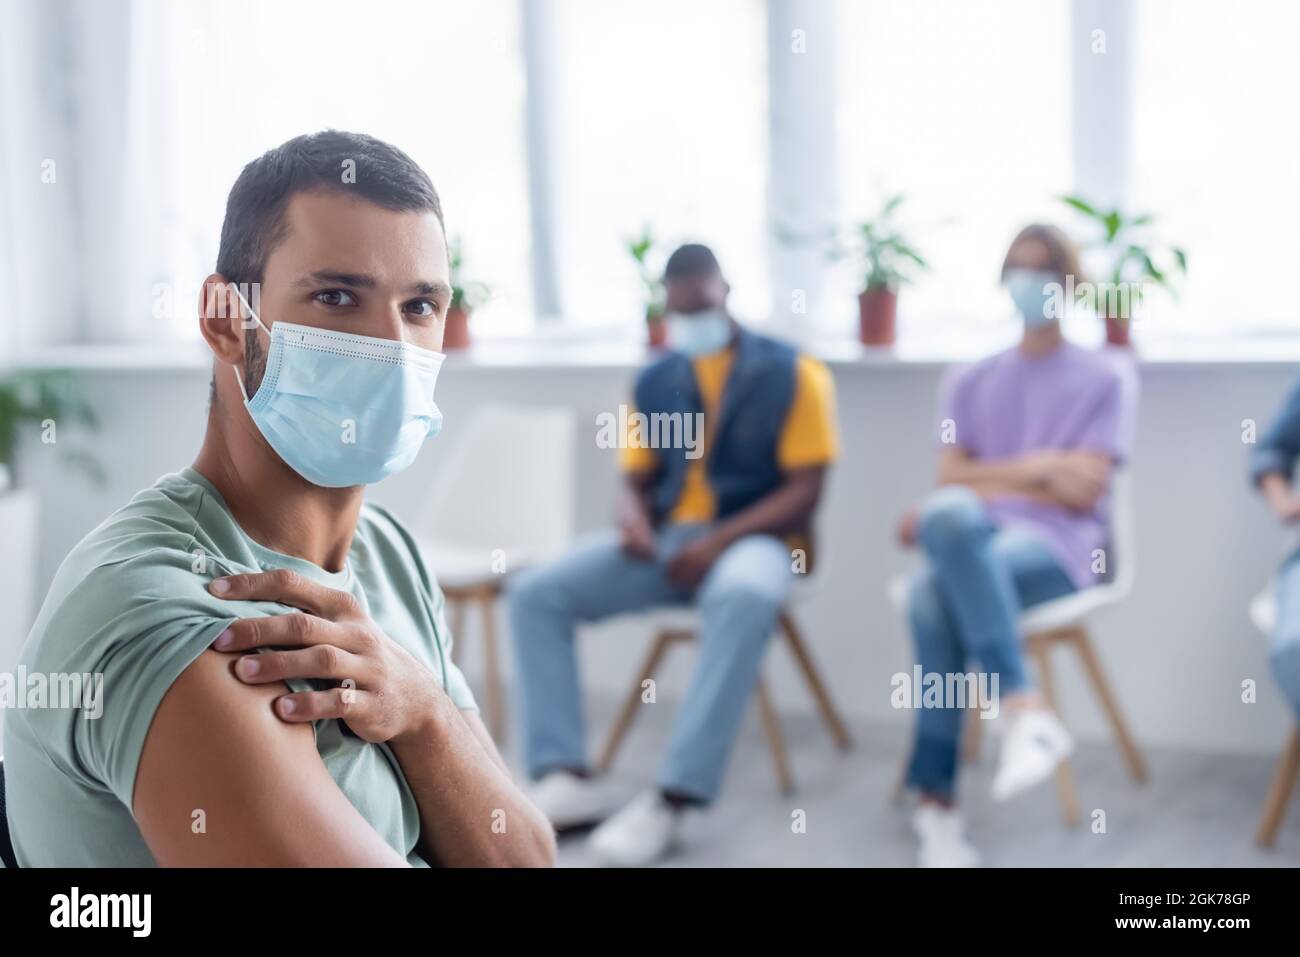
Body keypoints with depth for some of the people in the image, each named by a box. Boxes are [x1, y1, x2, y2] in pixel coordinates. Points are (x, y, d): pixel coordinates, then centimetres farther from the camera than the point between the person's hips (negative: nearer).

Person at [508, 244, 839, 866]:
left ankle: (671, 798, -38)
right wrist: (633, 517, -11)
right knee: (536, 592, -15)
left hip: (753, 537, -5)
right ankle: (570, 778, -20)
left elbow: (805, 489, -7)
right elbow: (636, 478, 15)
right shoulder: (654, 381, 13)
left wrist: (718, 540, -19)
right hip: (665, 539, 5)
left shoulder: (792, 373, -2)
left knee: (744, 598, -42)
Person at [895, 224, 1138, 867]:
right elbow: (949, 483, 9)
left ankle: (936, 799, -35)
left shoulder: (1106, 379, 13)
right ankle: (1024, 711, -42)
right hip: (972, 540, 3)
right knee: (951, 516, -38)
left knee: (936, 590, -37)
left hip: (1059, 550, -3)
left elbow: (1082, 490, 0)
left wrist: (993, 475, 0)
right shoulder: (969, 382, 22)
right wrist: (1037, 468, 1)